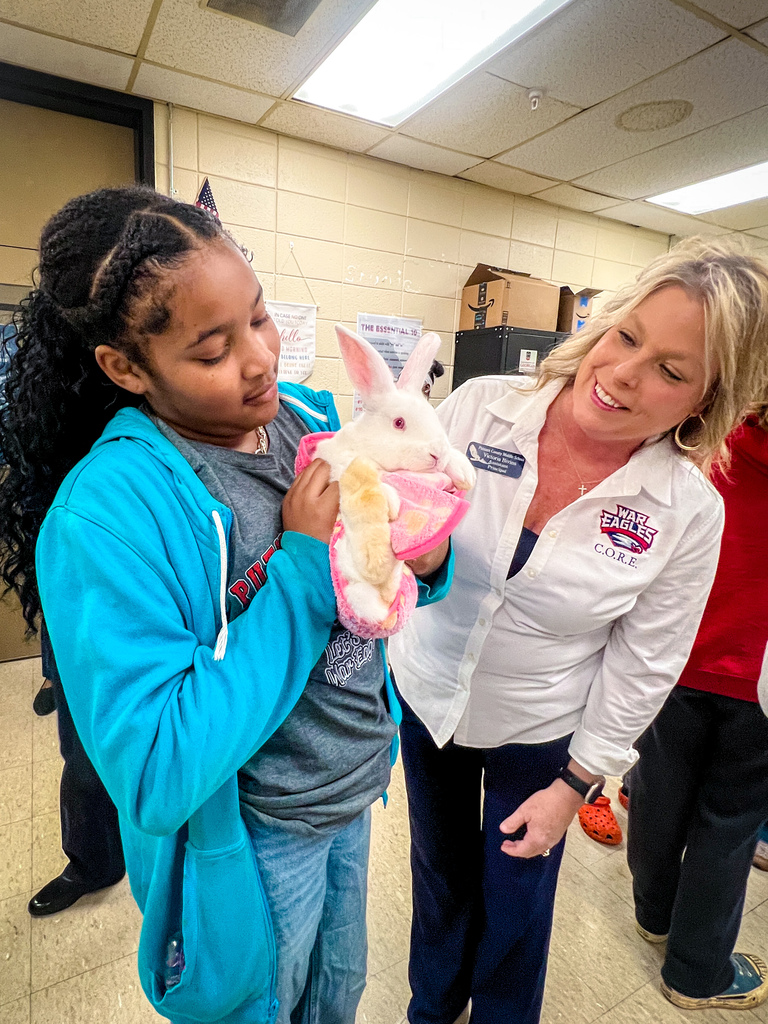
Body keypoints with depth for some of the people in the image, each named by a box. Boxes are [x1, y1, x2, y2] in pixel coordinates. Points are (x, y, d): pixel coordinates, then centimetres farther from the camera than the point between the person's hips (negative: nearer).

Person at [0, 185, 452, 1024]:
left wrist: (420, 563, -22)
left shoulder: (315, 418, -8)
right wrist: (302, 566, -32)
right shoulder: (105, 515, -28)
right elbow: (156, 782, -31)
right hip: (247, 845, -5)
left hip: (357, 793, 6)